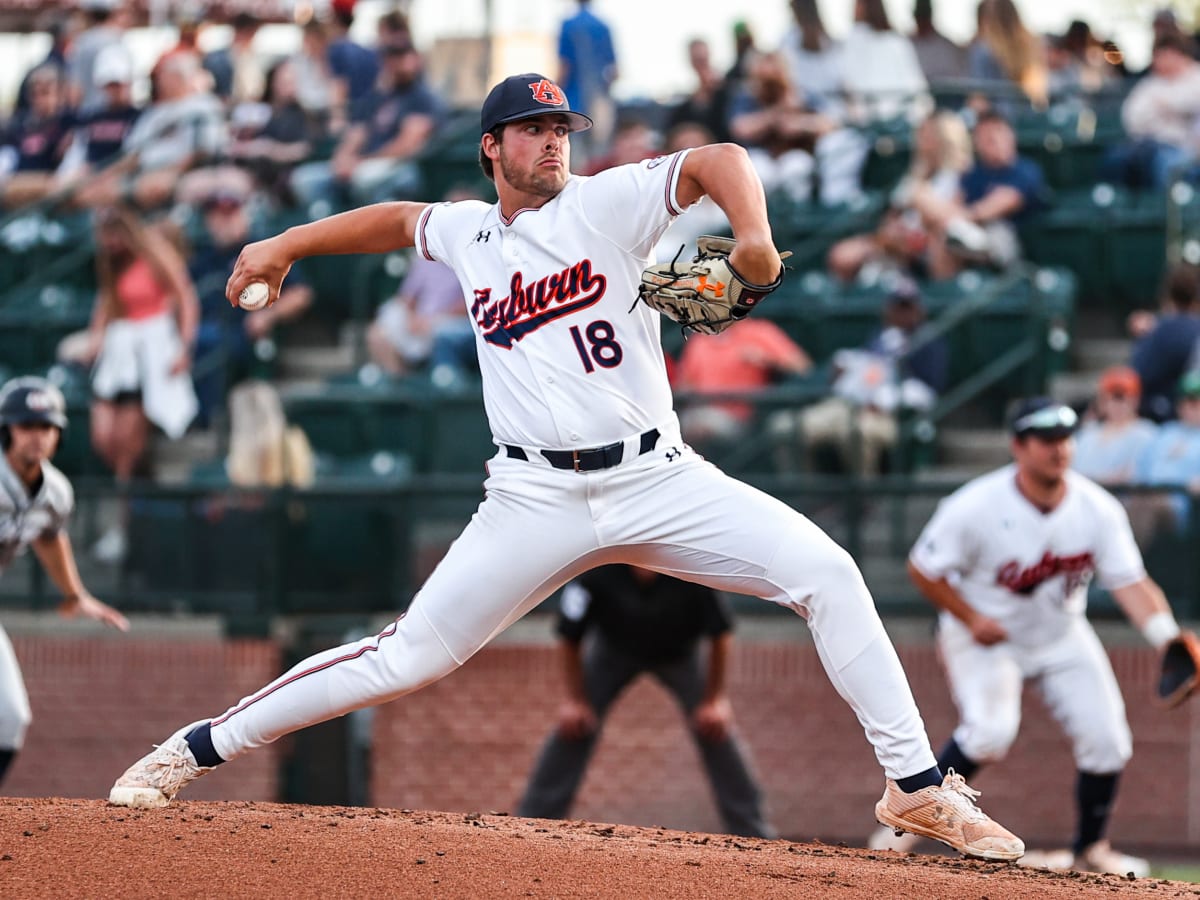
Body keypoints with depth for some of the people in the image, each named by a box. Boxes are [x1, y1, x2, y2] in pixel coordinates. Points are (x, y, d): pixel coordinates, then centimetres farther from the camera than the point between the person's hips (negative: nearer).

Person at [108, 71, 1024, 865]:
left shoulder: (608, 202, 0)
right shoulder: (468, 233, 11)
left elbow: (717, 160, -13)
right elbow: (398, 220, 32)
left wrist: (753, 233, -32)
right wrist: (285, 245, 26)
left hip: (657, 480, -1)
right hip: (537, 498, 1)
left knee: (826, 573, -18)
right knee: (408, 659, -3)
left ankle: (917, 786, -10)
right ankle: (195, 749, 9)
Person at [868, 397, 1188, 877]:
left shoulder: (1098, 509, -16)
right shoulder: (975, 507, -25)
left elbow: (1130, 582, -19)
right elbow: (922, 569, -14)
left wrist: (1168, 638, -35)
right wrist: (972, 620, -20)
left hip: (1062, 635, 4)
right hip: (984, 635, -4)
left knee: (1106, 739, -4)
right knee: (990, 730, -28)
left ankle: (1089, 850, 20)